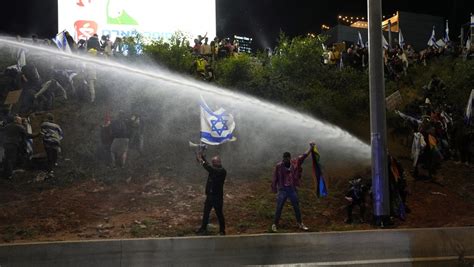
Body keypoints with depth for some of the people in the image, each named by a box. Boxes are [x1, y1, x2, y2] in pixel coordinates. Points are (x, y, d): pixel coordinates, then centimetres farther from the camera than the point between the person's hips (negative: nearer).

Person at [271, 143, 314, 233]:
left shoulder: (295, 163, -1)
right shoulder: (279, 166, -8)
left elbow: (304, 156, 4)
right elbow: (275, 178, -3)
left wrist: (311, 148, 1)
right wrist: (274, 188, -3)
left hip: (292, 189, 3)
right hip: (282, 190, -3)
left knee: (296, 207, 11)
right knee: (279, 208, 0)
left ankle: (300, 224, 24)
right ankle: (274, 224, 9)